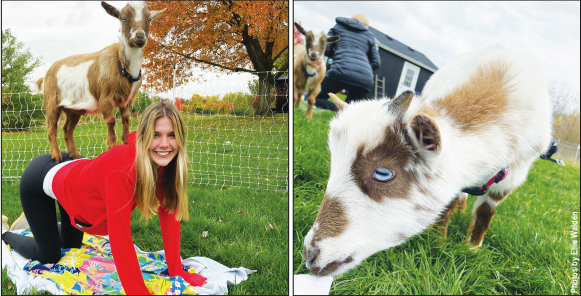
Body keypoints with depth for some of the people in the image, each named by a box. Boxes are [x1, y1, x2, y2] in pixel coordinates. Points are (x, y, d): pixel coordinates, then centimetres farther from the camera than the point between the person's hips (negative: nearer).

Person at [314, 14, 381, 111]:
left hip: (343, 70, -4)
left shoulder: (338, 27, 24)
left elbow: (326, 50, 15)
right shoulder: (369, 35, 28)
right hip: (366, 78, 4)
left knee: (313, 99, 5)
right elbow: (376, 62, 22)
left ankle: (339, 109, -26)